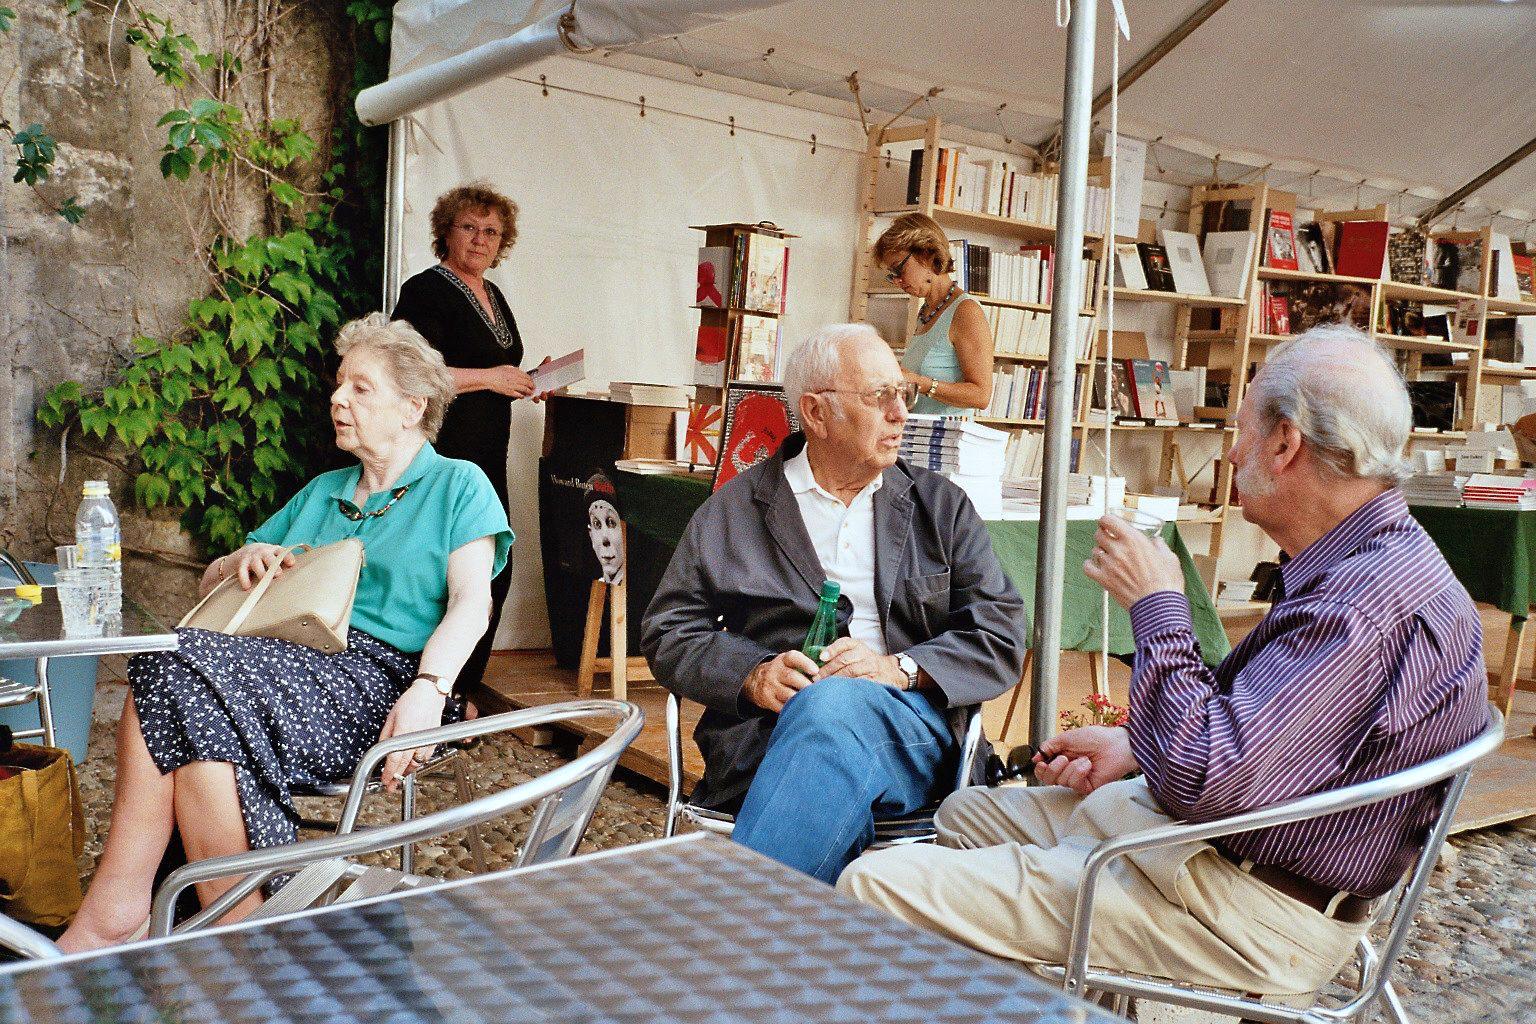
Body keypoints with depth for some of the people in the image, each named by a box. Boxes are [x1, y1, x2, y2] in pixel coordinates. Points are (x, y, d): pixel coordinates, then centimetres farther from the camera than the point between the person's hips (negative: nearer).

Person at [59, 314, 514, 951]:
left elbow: (471, 601, -6)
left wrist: (428, 690, -24)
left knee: (185, 670, -29)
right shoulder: (322, 491, 29)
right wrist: (245, 561, 6)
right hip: (289, 661, 6)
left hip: (376, 680, -5)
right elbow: (213, 581, 31)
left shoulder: (458, 486, 11)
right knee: (171, 676, -28)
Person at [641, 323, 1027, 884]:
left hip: (906, 725, 1)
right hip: (764, 728, 0)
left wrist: (900, 667, -9)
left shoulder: (942, 507, 19)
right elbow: (668, 630, 12)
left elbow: (1001, 635, 9)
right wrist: (752, 675, -9)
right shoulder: (733, 510, 16)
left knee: (835, 703, -37)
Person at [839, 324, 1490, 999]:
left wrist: (1157, 606, -19)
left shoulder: (1371, 600, -27)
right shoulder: (1370, 566, 10)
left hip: (1244, 913, -11)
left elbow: (1201, 780, -31)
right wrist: (1133, 750, 11)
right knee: (966, 812, 26)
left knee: (875, 886, -15)